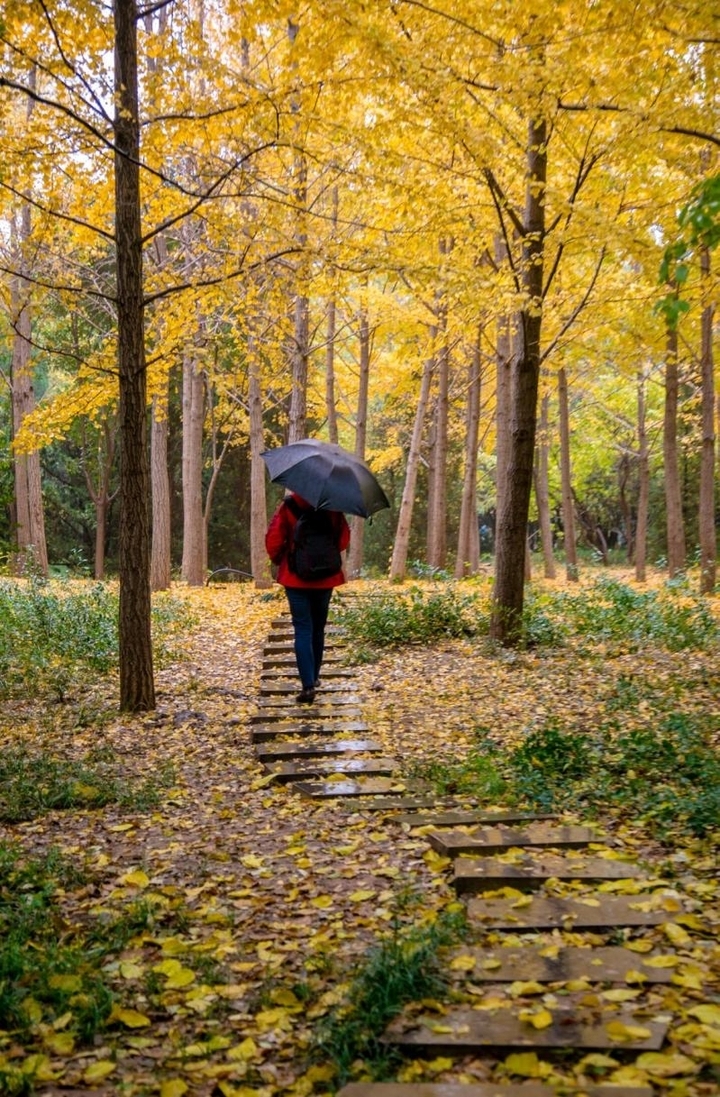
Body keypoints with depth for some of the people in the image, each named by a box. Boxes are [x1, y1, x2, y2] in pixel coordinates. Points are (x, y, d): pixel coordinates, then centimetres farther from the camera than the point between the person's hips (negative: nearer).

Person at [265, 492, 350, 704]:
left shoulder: (288, 506, -8)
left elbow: (273, 539, -11)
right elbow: (344, 538, 0)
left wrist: (279, 560, 7)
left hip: (295, 576, -3)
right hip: (325, 577, 3)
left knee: (303, 630, -3)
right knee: (318, 628, 17)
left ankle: (308, 685, -14)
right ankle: (314, 677, 27)